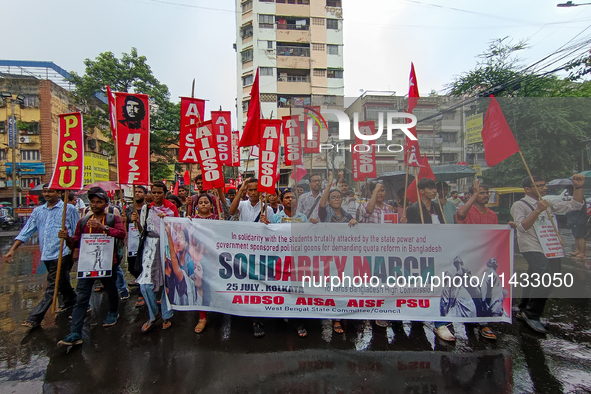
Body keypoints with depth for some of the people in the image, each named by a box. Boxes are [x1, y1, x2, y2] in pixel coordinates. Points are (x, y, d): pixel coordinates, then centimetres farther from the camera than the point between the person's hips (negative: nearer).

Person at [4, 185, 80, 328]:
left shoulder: (68, 209, -5)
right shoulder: (38, 211, 11)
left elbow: (77, 231, -4)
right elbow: (27, 231, 9)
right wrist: (12, 249, 2)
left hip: (62, 253, -6)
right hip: (47, 254, 6)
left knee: (52, 287, -4)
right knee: (61, 282, 20)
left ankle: (35, 318, 0)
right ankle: (71, 301, 38)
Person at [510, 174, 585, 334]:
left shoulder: (548, 204, 16)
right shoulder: (519, 205, -6)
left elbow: (574, 205, 14)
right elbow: (522, 227, -18)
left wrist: (578, 187, 1)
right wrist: (538, 211, -28)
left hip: (550, 249, 7)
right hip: (532, 249, -7)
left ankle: (523, 311, 27)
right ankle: (532, 315, -9)